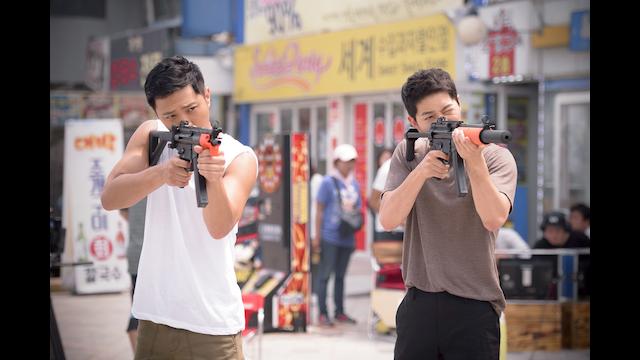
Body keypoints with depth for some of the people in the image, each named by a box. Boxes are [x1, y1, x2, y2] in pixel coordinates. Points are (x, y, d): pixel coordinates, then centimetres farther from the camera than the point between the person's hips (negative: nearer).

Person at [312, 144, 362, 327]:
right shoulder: (328, 182, -6)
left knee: (340, 275, 14)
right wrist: (317, 236, -9)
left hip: (347, 237, 6)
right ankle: (322, 313, 1)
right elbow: (319, 210, -6)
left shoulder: (354, 184, 12)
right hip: (330, 236, -6)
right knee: (325, 275, -2)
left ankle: (339, 312, 21)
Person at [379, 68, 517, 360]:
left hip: (475, 307, -2)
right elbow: (388, 220, -7)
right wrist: (422, 171, -19)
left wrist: (474, 163, -31)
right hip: (418, 304, 3)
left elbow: (493, 219, -20)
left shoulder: (495, 156, -4)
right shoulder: (408, 154, 5)